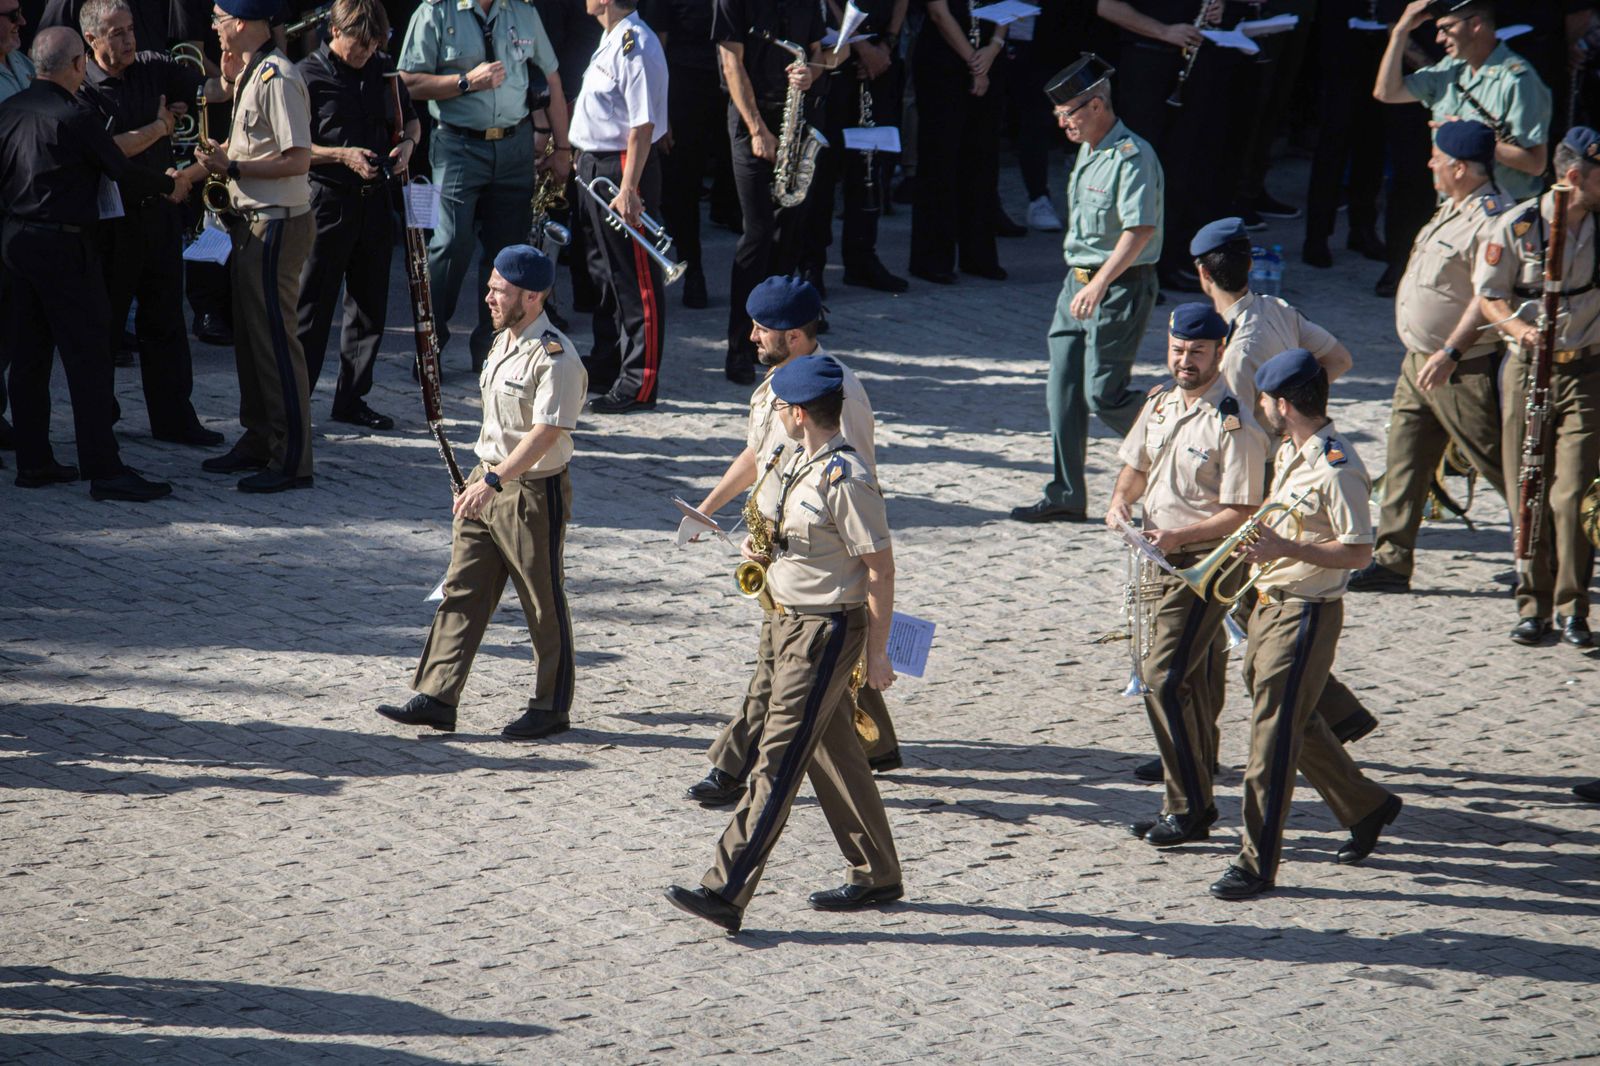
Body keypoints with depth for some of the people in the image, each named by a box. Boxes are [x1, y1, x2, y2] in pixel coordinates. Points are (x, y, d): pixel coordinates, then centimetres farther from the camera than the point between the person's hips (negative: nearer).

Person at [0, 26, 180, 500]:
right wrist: (172, 183, 10)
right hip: (63, 244, -8)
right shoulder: (74, 118, -15)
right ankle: (103, 470, -7)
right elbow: (123, 173, -8)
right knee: (88, 357, -5)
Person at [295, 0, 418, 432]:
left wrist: (407, 143, 0)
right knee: (313, 307, -2)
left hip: (375, 200, 6)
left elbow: (410, 120, 22)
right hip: (326, 200, -6)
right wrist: (343, 156, -19)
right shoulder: (307, 76, -8)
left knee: (370, 306, 10)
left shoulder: (383, 70, 8)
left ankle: (352, 398, 20)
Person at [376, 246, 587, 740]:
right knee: (462, 592, 6)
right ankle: (436, 698, 7)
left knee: (544, 604, 4)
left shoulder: (555, 357, -20)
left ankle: (552, 707, 16)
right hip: (488, 482, 9)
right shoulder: (503, 342, 11)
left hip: (535, 491, -9)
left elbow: (545, 433, -27)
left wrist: (493, 482, -32)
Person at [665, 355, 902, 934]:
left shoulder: (846, 479, -21)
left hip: (828, 630, -10)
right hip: (793, 622, 10)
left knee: (779, 759, -10)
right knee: (831, 752, 17)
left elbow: (880, 567, -19)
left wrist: (876, 652, -18)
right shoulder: (801, 463, 9)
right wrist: (764, 548, 5)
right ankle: (877, 876, 28)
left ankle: (726, 892, -12)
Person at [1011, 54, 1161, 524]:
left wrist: (1098, 286, -33)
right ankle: (1066, 496, 11)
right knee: (1063, 392, 5)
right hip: (1079, 282, 9)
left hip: (1121, 287, -9)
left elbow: (1141, 229, -28)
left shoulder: (1132, 156, -18)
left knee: (1102, 394, -8)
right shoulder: (1087, 151, 13)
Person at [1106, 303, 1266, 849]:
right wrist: (1121, 501, -1)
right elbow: (1136, 466, 21)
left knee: (1164, 677, -13)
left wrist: (1179, 536, -26)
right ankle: (1191, 801, 23)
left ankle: (1189, 809, -6)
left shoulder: (1233, 424, -16)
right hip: (1161, 558, 8)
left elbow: (1242, 512, -18)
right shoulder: (1160, 403, 8)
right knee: (1188, 681, 14)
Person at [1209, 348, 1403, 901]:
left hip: (1308, 612, -10)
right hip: (1271, 602, 10)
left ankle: (1257, 862, -2)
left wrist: (1286, 549, -29)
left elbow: (1359, 551, -22)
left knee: (1273, 736, -7)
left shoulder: (1336, 467, -20)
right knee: (1296, 723, 20)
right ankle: (1366, 806, 37)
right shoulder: (1289, 452, 10)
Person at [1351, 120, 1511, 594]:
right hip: (1420, 362, 10)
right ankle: (1392, 561, 10)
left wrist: (1450, 352, -30)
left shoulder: (1491, 217, -20)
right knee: (1404, 462, 7)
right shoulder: (1452, 208, 13)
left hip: (1465, 371, -10)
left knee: (1498, 462, -1)